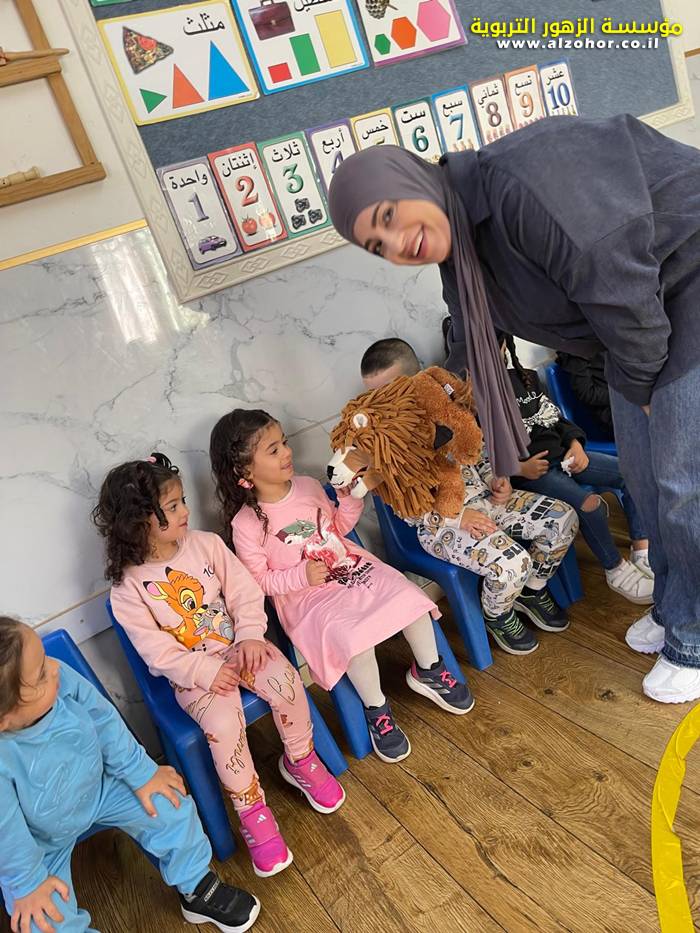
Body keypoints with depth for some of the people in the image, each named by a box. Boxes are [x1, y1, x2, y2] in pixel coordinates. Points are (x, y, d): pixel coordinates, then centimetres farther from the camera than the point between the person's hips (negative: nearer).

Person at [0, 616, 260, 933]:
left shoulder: (61, 677, -32)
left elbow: (103, 719, -12)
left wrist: (142, 773, -3)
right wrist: (29, 883, -9)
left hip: (97, 786, 4)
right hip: (43, 840, -3)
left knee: (172, 808, -2)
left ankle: (196, 889, 24)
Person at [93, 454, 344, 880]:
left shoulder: (206, 544, -4)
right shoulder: (128, 588, -12)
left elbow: (245, 591, -2)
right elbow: (157, 650, -13)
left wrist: (251, 636, -15)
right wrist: (206, 671, -21)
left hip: (238, 644, 3)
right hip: (193, 672, -3)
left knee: (285, 682, -22)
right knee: (223, 724, -28)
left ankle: (301, 763, 6)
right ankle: (252, 810, -3)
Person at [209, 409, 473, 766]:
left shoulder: (308, 486, 3)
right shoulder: (246, 524, -13)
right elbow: (257, 581, -7)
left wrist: (349, 499, -3)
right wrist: (301, 576, -21)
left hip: (351, 567, 5)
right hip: (308, 598, -5)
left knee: (409, 596, -15)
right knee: (355, 638, -31)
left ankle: (428, 670, 11)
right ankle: (376, 710, -2)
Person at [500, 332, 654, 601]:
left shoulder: (522, 377, 11)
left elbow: (555, 417, 17)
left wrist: (575, 442, 0)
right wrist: (518, 468, -20)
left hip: (561, 454, 8)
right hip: (528, 473, -7)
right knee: (589, 503, -29)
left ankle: (642, 551, 3)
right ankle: (616, 571, -6)